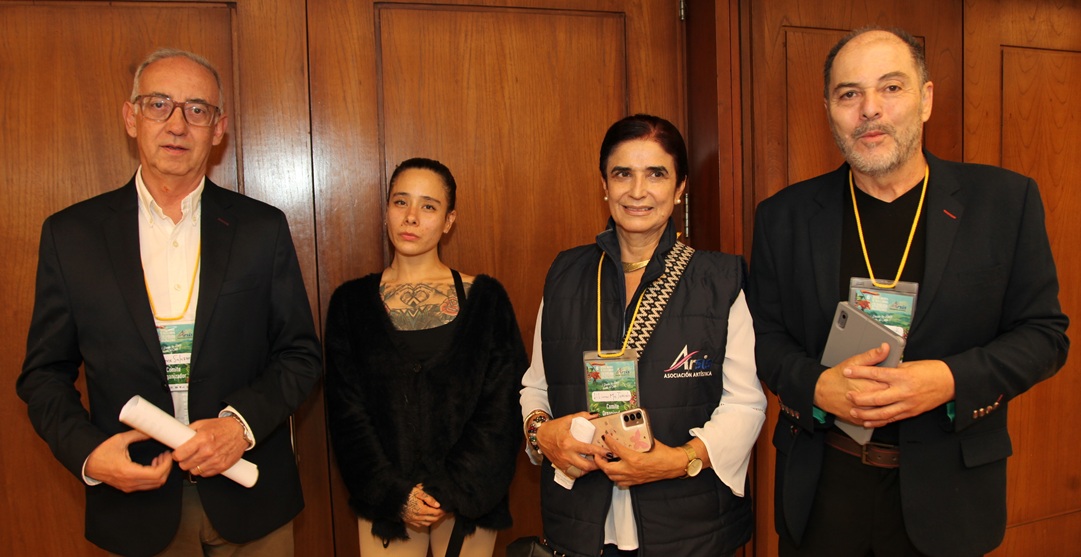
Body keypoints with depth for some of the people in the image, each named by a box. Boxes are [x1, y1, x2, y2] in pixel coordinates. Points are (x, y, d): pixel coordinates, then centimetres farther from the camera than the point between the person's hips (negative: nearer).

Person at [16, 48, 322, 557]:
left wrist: (243, 421, -17)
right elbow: (44, 374, 3)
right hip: (135, 500, 0)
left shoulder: (262, 228, -4)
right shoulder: (71, 233, -2)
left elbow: (300, 354, -1)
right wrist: (87, 452, -13)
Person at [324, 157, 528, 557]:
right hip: (384, 504, 1)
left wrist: (453, 492, -11)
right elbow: (347, 413, -1)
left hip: (469, 501, 0)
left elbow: (501, 408, -4)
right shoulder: (351, 301, 2)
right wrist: (395, 494, -9)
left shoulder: (485, 298, -1)